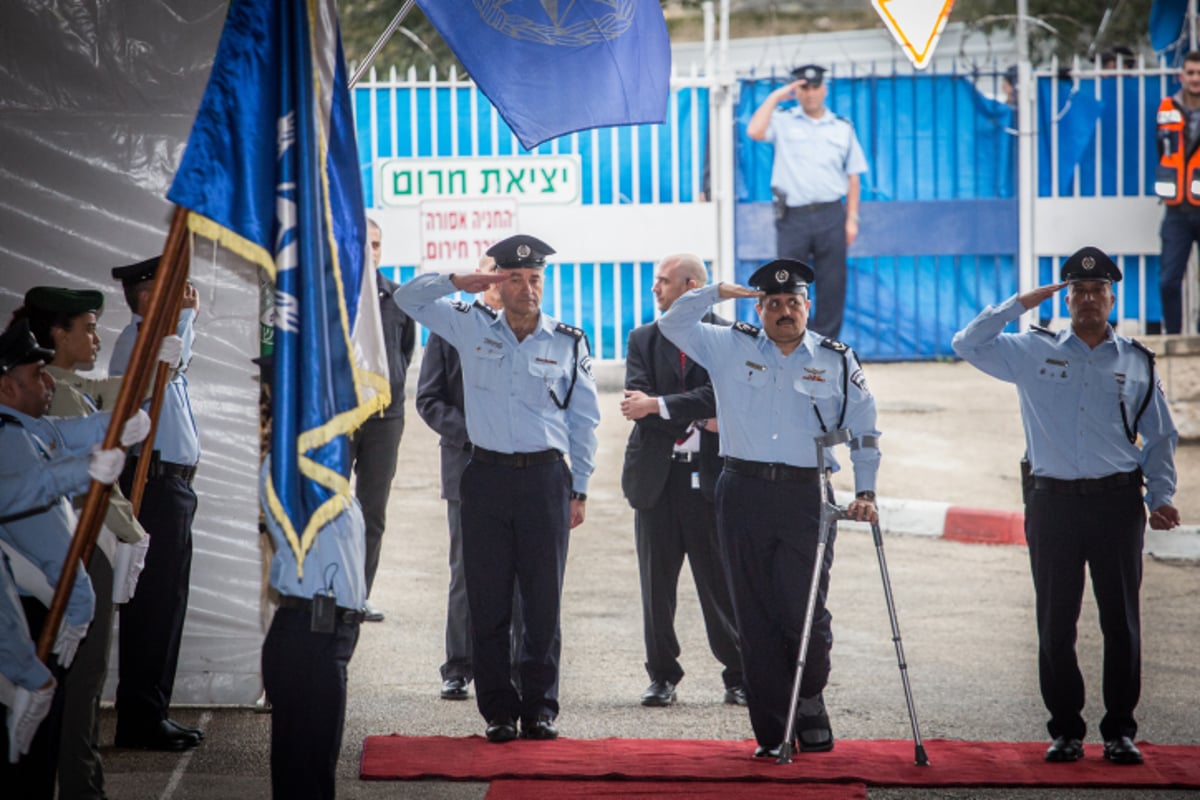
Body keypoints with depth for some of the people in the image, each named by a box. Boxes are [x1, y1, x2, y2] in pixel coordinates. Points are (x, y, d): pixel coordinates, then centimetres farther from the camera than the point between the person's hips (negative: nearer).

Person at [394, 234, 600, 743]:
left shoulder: (569, 343, 5)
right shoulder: (471, 327, 7)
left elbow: (584, 419, 10)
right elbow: (408, 298, 8)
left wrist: (579, 489, 6)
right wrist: (461, 281, -5)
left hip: (545, 476, -1)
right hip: (486, 476, 1)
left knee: (544, 597, 0)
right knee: (488, 599, 2)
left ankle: (539, 706, 8)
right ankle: (498, 709, 8)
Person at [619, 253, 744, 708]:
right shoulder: (643, 340, 11)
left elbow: (717, 396, -12)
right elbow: (638, 402, -2)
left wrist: (658, 406, -16)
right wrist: (700, 420, -11)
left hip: (710, 477, -3)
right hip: (656, 477, 3)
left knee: (722, 584, -1)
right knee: (656, 584, 6)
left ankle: (739, 677, 7)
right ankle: (662, 676, 16)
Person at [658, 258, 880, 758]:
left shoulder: (837, 361, 8)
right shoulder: (730, 348, 10)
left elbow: (863, 431, 11)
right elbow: (672, 324, 7)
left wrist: (864, 492, 1)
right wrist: (718, 292, -2)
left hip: (805, 496, -1)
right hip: (744, 495, 1)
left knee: (805, 614, -8)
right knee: (757, 619, 1)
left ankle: (809, 705, 17)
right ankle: (772, 733, 6)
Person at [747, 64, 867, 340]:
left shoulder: (842, 128, 12)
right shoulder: (783, 122, 8)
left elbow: (853, 177, 12)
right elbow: (755, 131, -13)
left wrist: (851, 219, 3)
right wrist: (775, 97, -5)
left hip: (831, 216, 1)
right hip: (793, 217, -1)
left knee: (832, 286, 1)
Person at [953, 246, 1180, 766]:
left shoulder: (1137, 363, 11)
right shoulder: (1034, 352, 9)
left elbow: (1160, 439, 16)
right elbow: (968, 345, 5)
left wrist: (1160, 497, 5)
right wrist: (1019, 305, 2)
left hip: (1117, 502, 0)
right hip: (1053, 502, 0)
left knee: (1121, 620, 0)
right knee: (1055, 622, 2)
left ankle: (1120, 730, 7)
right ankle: (1065, 729, 10)